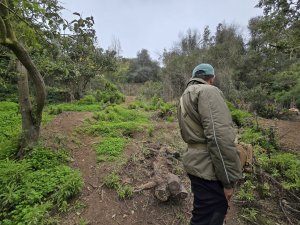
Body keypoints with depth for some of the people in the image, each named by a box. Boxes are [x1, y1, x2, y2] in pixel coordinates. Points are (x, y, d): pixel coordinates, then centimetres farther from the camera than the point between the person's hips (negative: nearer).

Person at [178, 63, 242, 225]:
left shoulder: (185, 96, 16)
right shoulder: (208, 91, -14)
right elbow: (220, 136, -24)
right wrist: (229, 180, -16)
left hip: (197, 164, 9)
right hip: (209, 169, -9)